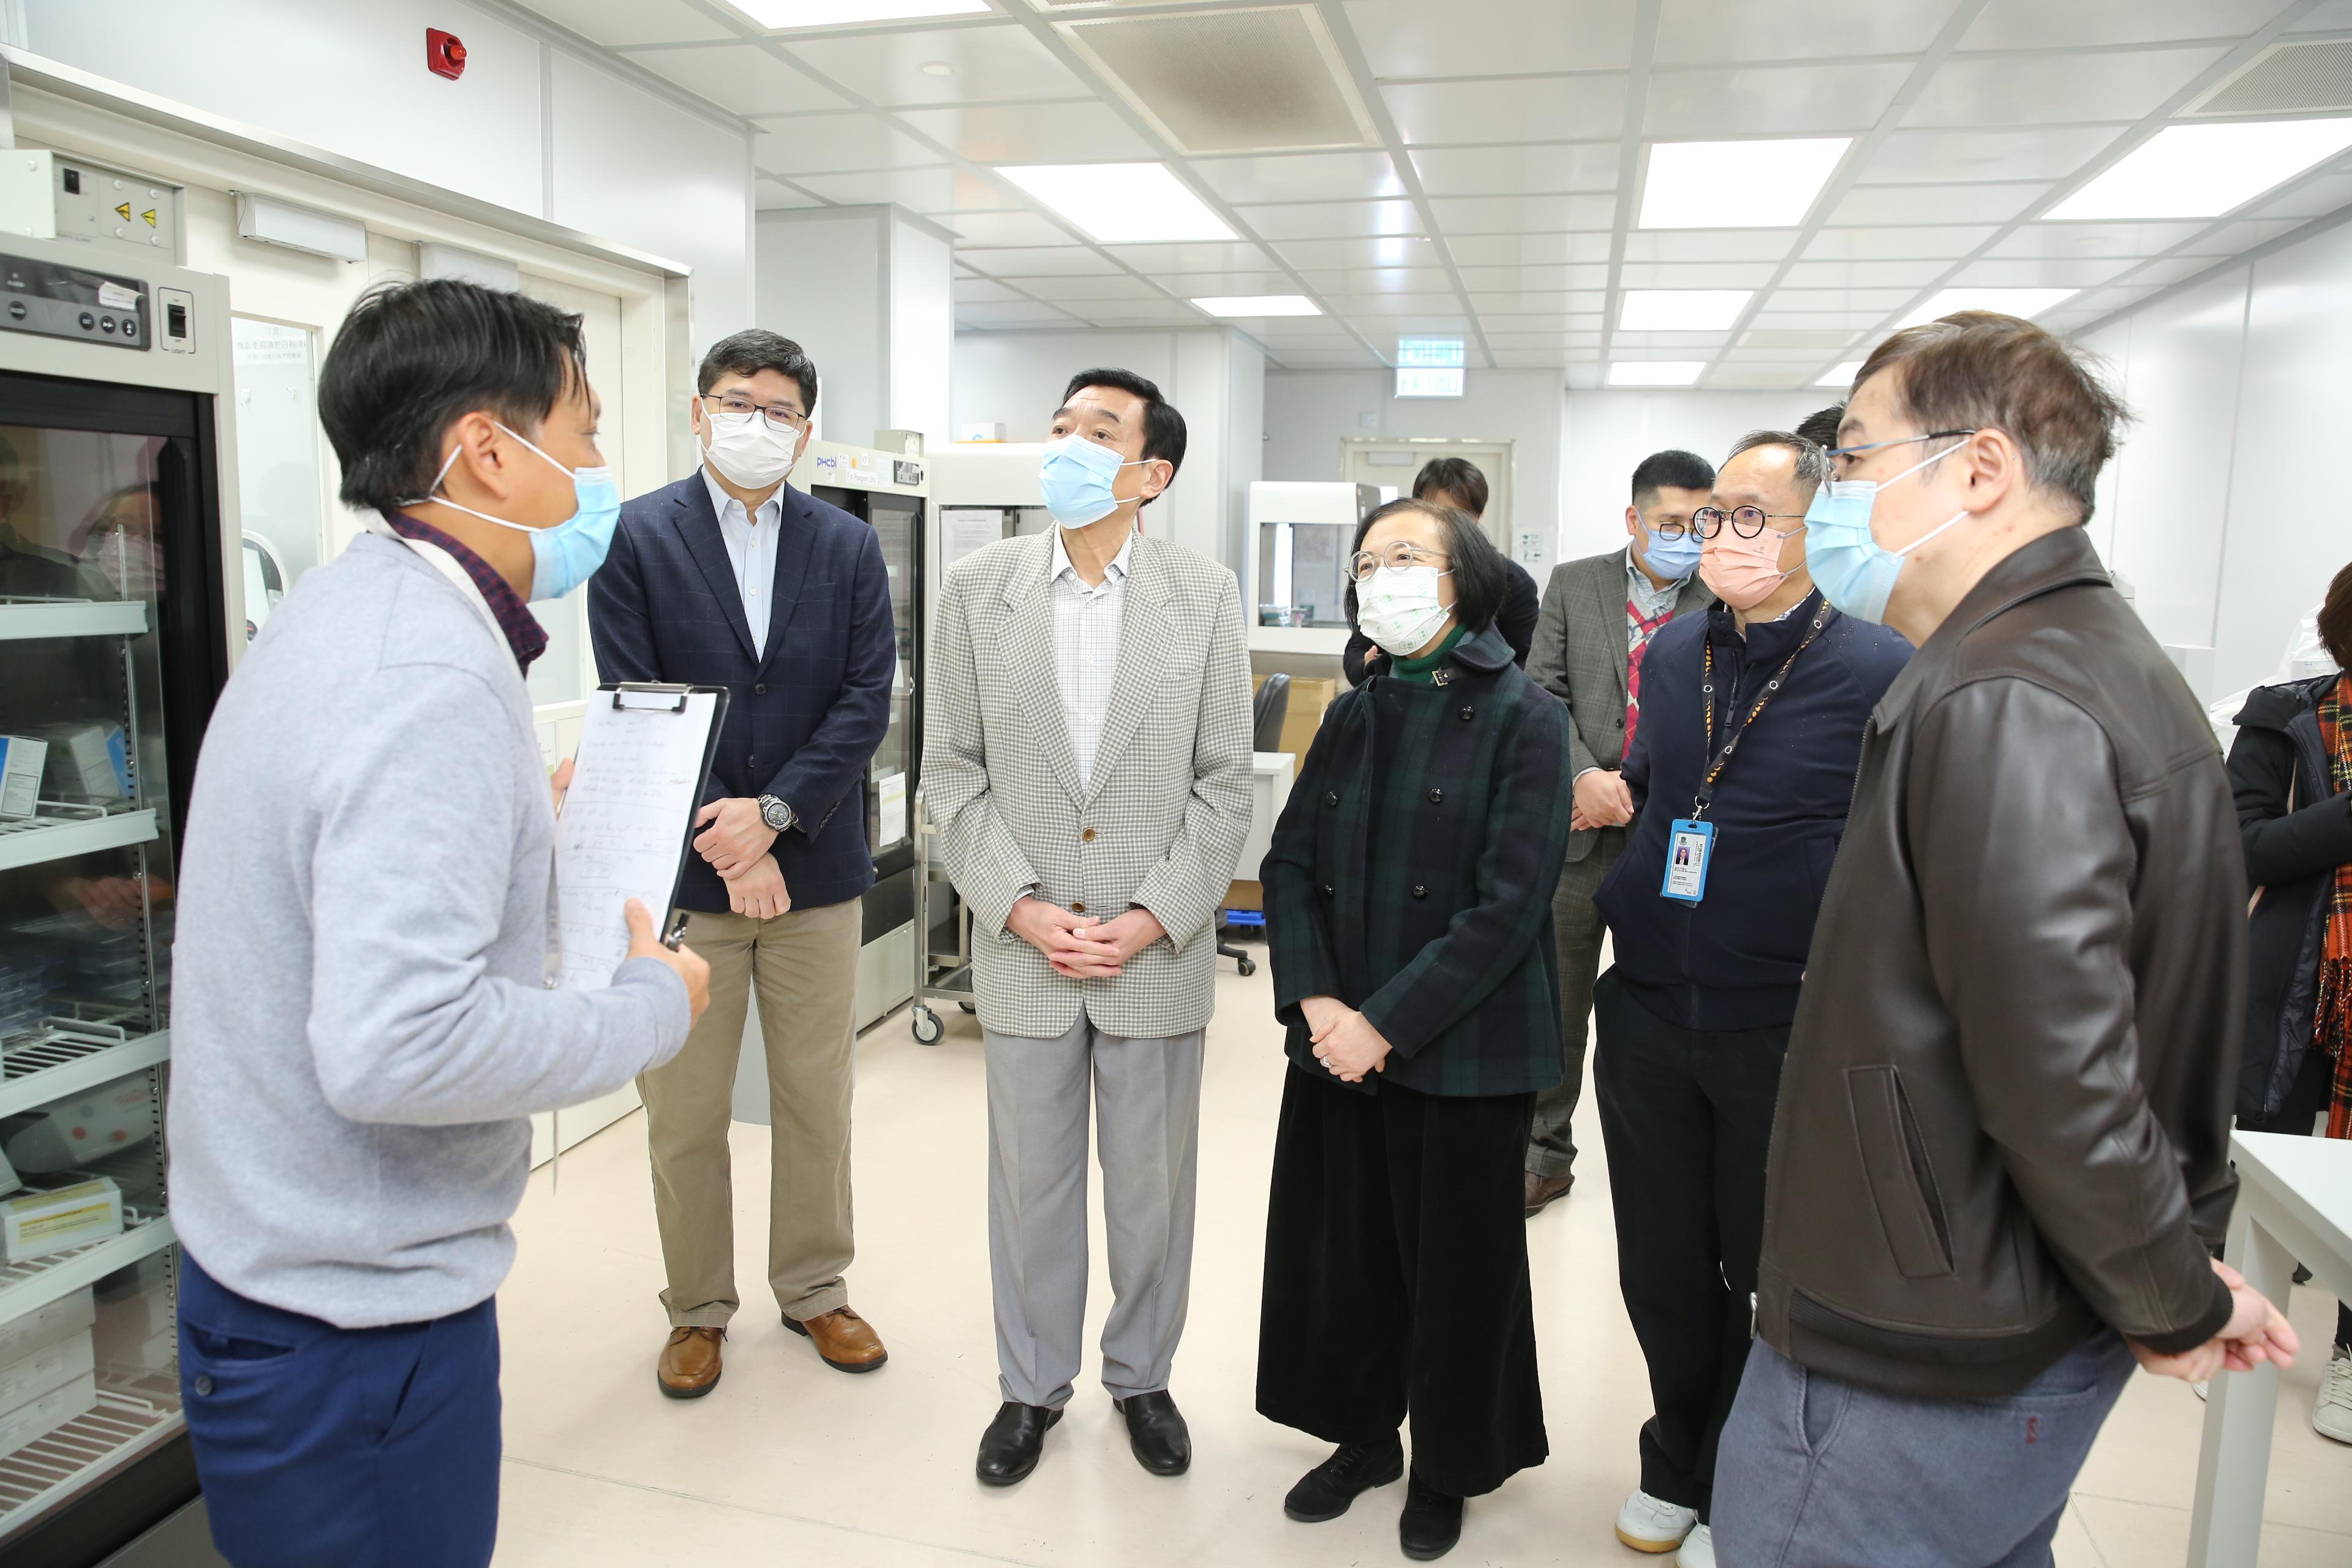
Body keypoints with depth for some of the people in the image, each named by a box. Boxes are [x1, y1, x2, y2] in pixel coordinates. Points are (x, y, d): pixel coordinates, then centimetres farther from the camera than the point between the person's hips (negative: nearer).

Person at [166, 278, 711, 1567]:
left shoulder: (344, 610, 7)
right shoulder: (433, 676, -26)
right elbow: (394, 1042, -33)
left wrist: (525, 825, 15)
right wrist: (648, 1009, -20)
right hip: (356, 1316, -9)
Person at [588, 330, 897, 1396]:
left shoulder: (849, 548, 5)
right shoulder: (635, 538, -1)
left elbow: (867, 699, -2)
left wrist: (773, 812, -14)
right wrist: (722, 846, -13)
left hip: (816, 868, 2)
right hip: (683, 871, -2)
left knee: (816, 1100, 13)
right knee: (684, 1116, 9)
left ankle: (815, 1289, 32)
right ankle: (698, 1310, 28)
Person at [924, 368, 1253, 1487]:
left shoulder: (1205, 595, -3)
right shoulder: (979, 588, -1)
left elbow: (1225, 782, -2)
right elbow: (951, 770, 1)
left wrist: (1150, 920, -11)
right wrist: (1022, 906, -10)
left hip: (1160, 952, 0)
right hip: (1022, 949, 1)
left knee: (1152, 1183, 14)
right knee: (1031, 1179, 14)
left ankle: (1141, 1375, 37)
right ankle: (1032, 1384, 36)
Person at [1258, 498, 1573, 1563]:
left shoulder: (1521, 718, -9)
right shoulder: (1354, 716, 7)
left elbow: (1510, 905, -16)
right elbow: (1291, 864, 5)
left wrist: (1386, 1025, -17)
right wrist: (1314, 1002, -10)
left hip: (1462, 1053, -4)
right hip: (1338, 1043, 5)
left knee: (1454, 1262, 11)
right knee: (1340, 1244, 15)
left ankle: (1449, 1466, 34)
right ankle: (1363, 1434, 38)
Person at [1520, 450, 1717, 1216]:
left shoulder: (1723, 601, -1)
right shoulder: (1573, 584, 5)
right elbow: (1543, 692, -1)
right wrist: (1583, 775, -15)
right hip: (1580, 829, 2)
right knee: (1558, 1002, 11)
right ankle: (1545, 1153, 27)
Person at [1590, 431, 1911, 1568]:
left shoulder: (1882, 673, -11)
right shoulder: (1671, 653, 6)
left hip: (1788, 1035, -4)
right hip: (1647, 1017, 5)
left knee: (1775, 1279, 14)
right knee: (1662, 1271, 17)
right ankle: (1679, 1466, 40)